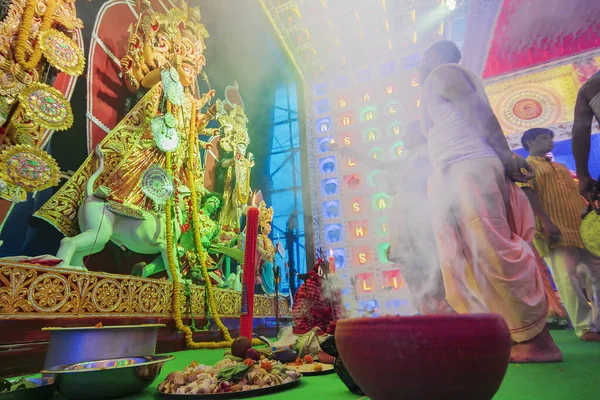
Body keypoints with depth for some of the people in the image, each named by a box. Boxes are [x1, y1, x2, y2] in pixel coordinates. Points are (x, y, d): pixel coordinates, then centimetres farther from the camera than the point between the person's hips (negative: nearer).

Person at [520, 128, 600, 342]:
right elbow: (528, 194, -10)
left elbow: (577, 191, 26)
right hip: (556, 231, -7)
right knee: (569, 280, -10)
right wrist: (546, 222, -21)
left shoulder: (561, 168, 28)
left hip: (581, 227, 8)